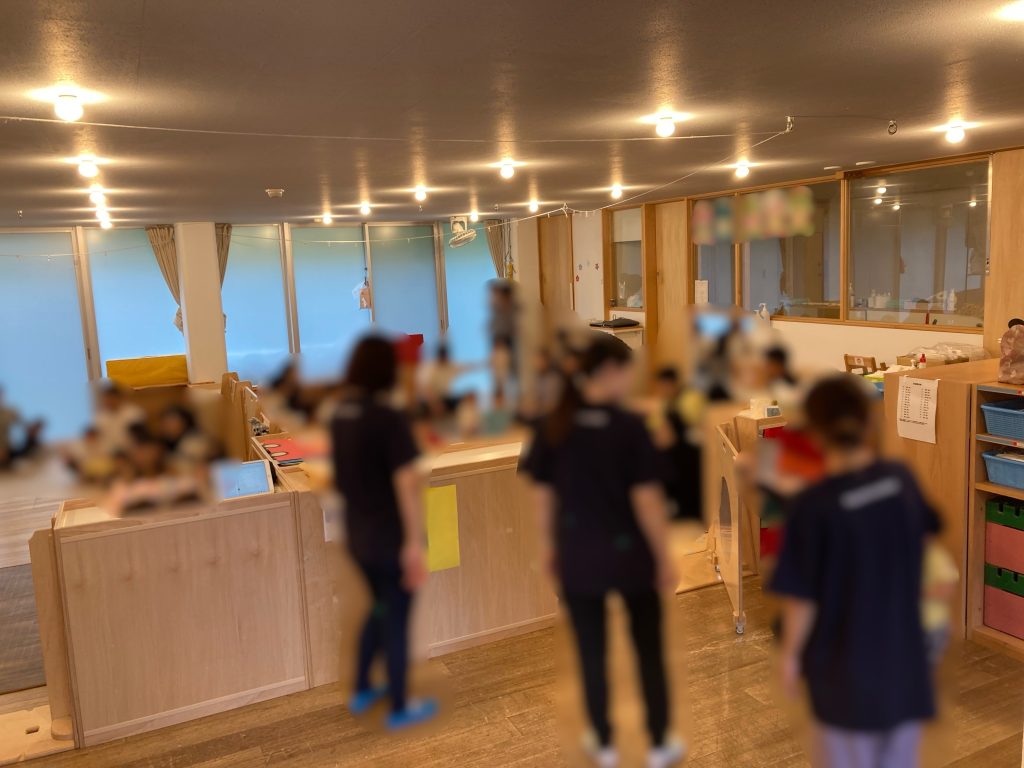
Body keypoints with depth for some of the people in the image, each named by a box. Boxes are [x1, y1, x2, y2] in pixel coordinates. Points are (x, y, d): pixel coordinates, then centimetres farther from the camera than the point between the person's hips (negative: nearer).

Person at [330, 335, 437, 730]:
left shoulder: (339, 415, 2)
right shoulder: (388, 418, -22)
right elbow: (407, 483, -27)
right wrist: (414, 543, -23)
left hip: (358, 534, 7)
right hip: (391, 537, -7)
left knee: (381, 608, 26)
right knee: (396, 618, 9)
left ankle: (362, 691, 37)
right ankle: (399, 708, 24)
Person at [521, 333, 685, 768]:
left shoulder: (553, 427, -5)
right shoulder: (629, 426, -16)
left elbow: (543, 497, 0)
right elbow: (646, 499, -14)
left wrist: (553, 548, 14)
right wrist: (664, 557, -4)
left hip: (578, 556, 3)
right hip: (630, 553, -2)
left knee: (591, 653, 15)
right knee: (649, 651, 16)